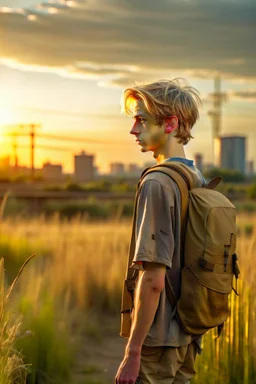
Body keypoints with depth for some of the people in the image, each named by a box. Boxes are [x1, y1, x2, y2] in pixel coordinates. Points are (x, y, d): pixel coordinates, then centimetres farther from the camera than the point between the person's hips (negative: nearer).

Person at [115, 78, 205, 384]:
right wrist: (191, 327, 19)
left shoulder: (157, 184, -18)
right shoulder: (199, 182, 8)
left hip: (158, 340, -8)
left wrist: (132, 352, -17)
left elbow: (153, 280, -22)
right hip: (187, 338, 9)